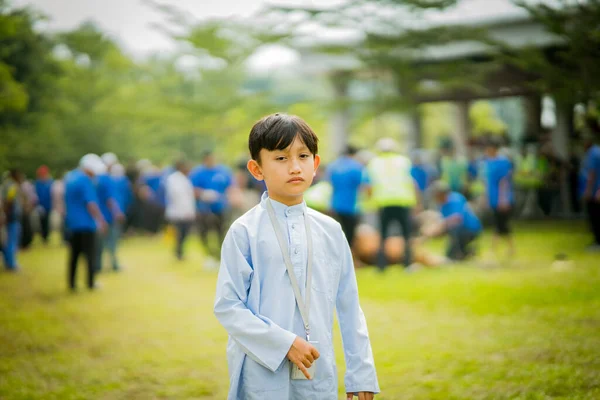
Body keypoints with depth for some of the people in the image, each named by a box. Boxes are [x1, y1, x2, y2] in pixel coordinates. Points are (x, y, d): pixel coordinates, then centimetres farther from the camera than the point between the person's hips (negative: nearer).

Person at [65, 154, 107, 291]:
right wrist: (101, 221, -15)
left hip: (72, 223, 7)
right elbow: (91, 203, -21)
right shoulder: (85, 180, -17)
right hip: (86, 223, -7)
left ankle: (72, 283, 13)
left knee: (74, 254, 13)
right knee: (90, 254, 2)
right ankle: (91, 283, 5)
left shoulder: (69, 177, 10)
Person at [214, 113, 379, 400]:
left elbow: (349, 306, 8)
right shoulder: (245, 232, -7)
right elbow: (227, 306, -9)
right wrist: (284, 344, -16)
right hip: (263, 376, -3)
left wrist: (361, 373, 7)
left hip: (319, 376, 3)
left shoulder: (330, 232, 4)